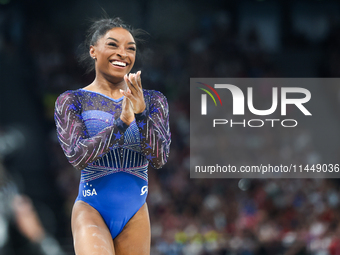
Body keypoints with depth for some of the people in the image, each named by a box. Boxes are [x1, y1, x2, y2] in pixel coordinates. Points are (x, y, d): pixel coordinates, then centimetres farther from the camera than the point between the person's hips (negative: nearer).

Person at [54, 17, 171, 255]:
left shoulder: (153, 101, 5)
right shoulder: (72, 101, -1)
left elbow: (160, 158, -6)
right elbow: (77, 156, -14)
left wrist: (141, 114, -21)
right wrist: (121, 122, -25)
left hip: (135, 213, 4)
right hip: (91, 210, -3)